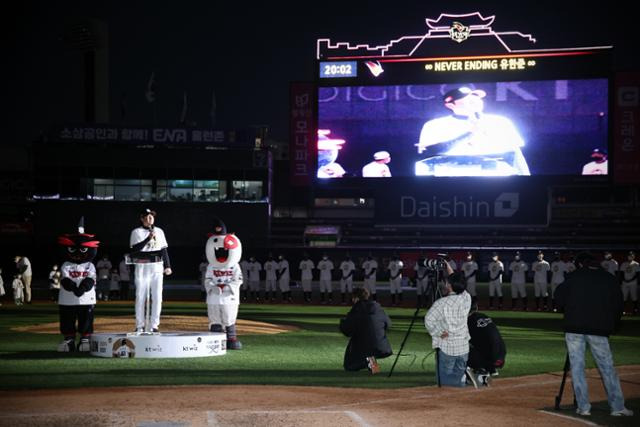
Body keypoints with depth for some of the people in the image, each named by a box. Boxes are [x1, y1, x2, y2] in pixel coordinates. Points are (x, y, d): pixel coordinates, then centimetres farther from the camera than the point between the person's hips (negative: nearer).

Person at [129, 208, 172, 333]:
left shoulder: (159, 231, 14)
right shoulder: (137, 232, 2)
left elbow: (164, 250, 14)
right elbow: (136, 248, -12)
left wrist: (167, 266, 5)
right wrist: (148, 238, -20)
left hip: (157, 267, 3)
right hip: (142, 267, -3)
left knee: (157, 297, -1)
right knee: (141, 296, -2)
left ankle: (154, 325, 4)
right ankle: (140, 326, 4)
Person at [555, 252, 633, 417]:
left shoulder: (573, 277, 4)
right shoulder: (610, 279, 8)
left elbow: (559, 299, 5)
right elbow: (618, 306, 11)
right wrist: (612, 326, 21)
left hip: (574, 328, -1)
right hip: (599, 329, 1)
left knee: (577, 367, 5)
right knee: (607, 368, 5)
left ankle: (583, 407, 2)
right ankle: (617, 407, 2)